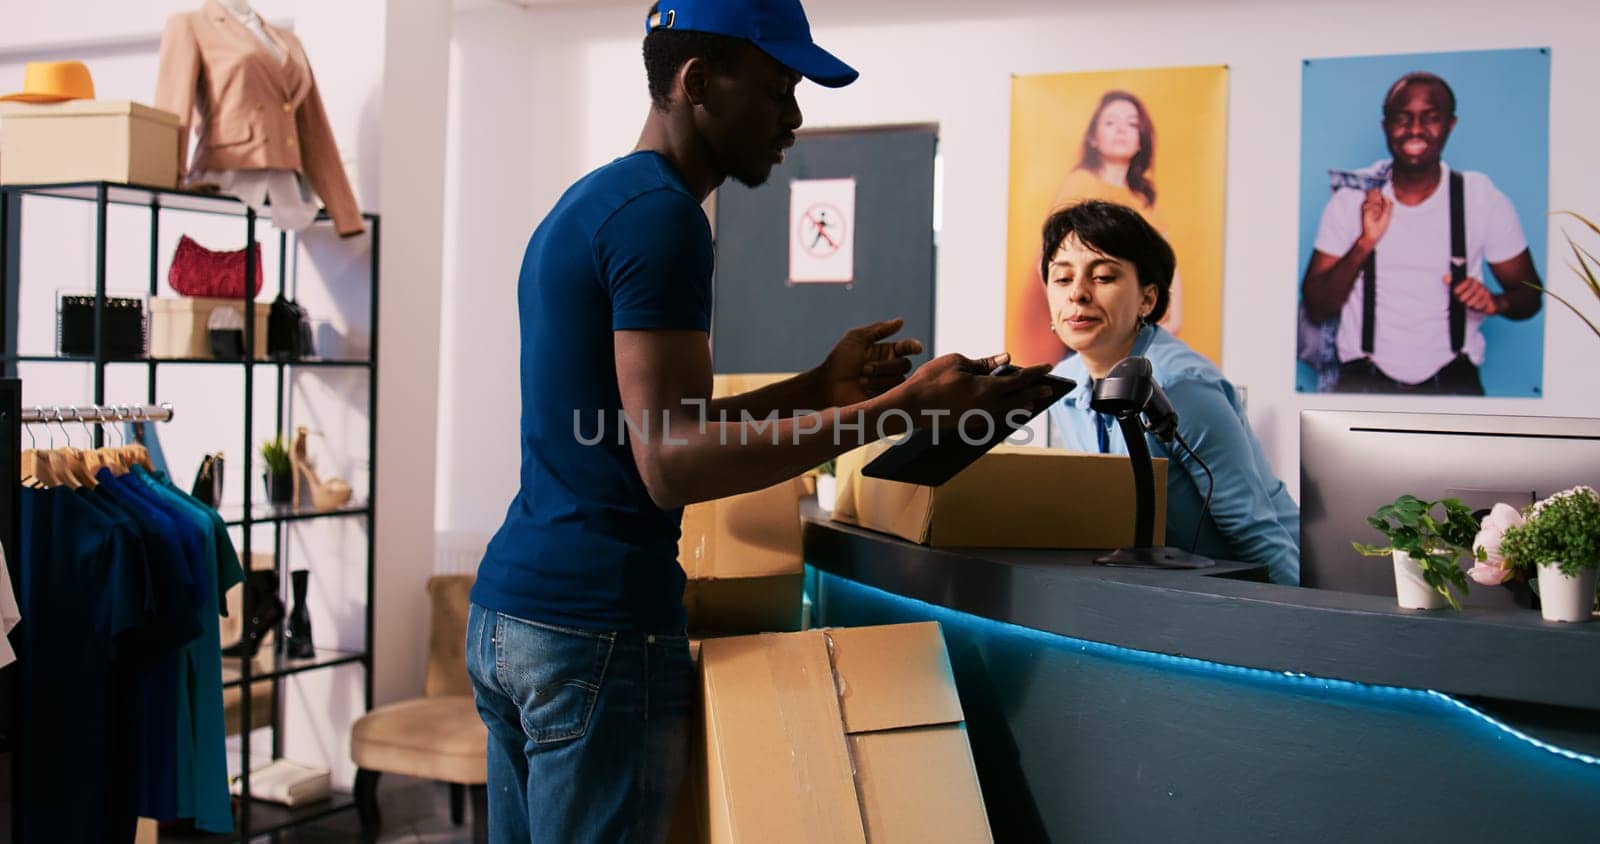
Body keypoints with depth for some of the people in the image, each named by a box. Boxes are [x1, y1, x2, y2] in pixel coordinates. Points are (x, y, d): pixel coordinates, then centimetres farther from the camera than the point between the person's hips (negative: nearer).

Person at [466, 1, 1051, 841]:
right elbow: (669, 463, -22)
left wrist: (816, 387, 16)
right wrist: (900, 407, -26)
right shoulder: (659, 212, -14)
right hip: (596, 625, -10)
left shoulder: (581, 205, 17)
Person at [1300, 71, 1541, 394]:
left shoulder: (1484, 200, 1)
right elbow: (1316, 309, -3)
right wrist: (1364, 245, -17)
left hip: (1453, 379, 1)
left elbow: (1529, 294, 9)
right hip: (1364, 379, -1)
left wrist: (1496, 302, -14)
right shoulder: (1351, 200, 0)